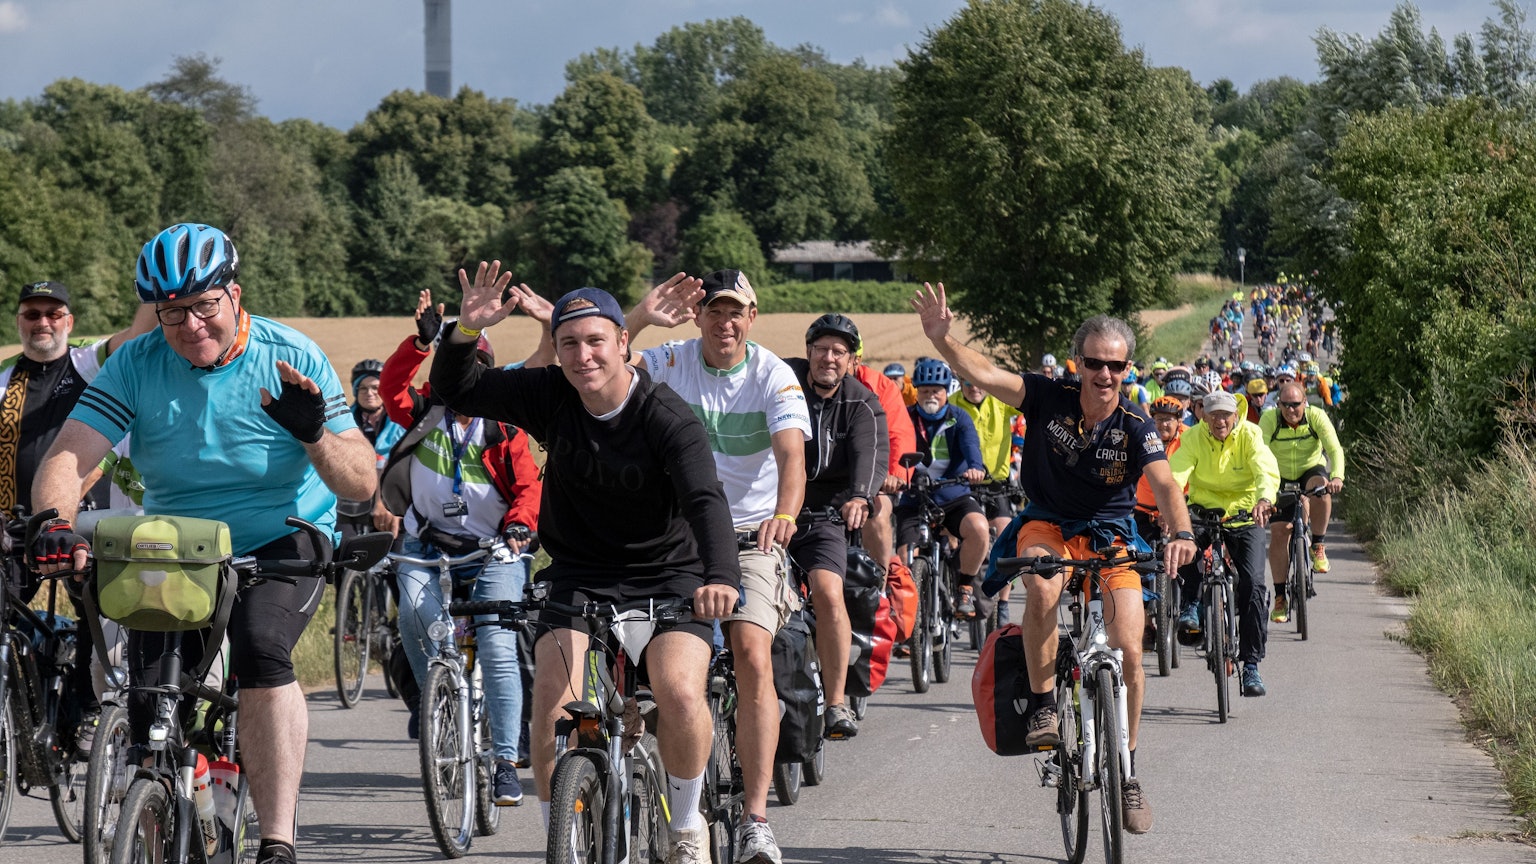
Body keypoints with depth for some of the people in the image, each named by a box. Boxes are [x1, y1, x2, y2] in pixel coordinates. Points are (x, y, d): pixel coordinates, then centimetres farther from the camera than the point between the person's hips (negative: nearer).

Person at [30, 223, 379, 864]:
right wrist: (54, 526, -39)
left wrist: (315, 436, -34)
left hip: (283, 544, -3)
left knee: (259, 648, -33)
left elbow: (363, 483, -14)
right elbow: (67, 457, -18)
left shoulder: (291, 358, -13)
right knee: (151, 729, -8)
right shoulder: (136, 365, -9)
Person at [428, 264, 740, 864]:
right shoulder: (551, 396, -6)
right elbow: (456, 391, -1)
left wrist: (722, 576, -50)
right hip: (579, 578, 3)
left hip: (666, 577, -3)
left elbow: (704, 499, -32)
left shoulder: (669, 419, -19)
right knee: (553, 701, -20)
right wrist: (466, 331, -22)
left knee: (680, 693, -25)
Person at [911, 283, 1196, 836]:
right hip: (1049, 525, 0)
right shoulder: (1050, 400, -12)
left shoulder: (1135, 429, -13)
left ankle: (1126, 772, 8)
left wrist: (1181, 533, -50)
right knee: (1042, 589, -36)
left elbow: (1164, 483, -29)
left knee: (1129, 651, -11)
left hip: (1110, 536, 1)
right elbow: (982, 374, -22)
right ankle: (1041, 705, -18)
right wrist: (941, 338, -41)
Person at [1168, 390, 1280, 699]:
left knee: (1252, 585, -14)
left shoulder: (1249, 435, -13)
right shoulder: (1193, 438, -10)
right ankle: (1191, 605, -11)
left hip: (1245, 517, -1)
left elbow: (1266, 470, -29)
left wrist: (1264, 499, -51)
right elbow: (1176, 472, -25)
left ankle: (1251, 664, -5)